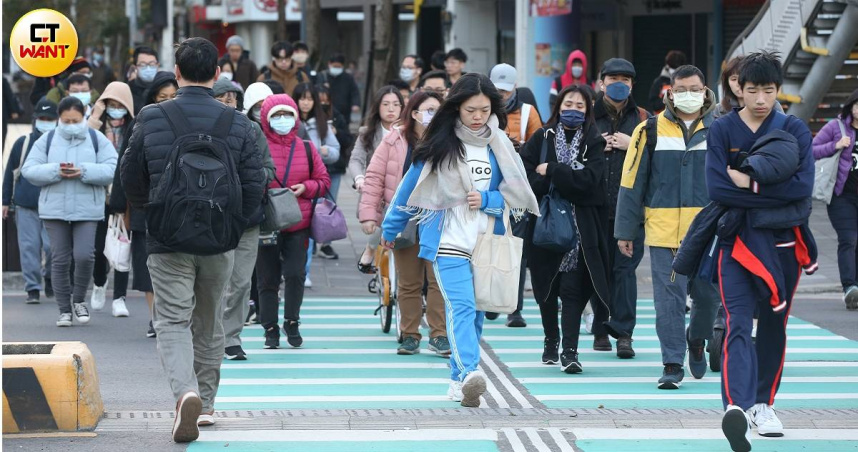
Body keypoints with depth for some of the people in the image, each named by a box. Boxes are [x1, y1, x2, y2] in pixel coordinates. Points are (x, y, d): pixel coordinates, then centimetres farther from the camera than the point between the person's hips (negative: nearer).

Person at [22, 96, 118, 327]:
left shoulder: (97, 139, 3)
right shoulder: (46, 141, 6)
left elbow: (112, 170, -7)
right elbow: (29, 170, -1)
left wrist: (84, 171, -20)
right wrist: (56, 171, -17)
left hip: (87, 210, -1)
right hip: (55, 210, 1)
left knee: (84, 256, -11)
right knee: (60, 260, 3)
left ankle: (79, 299, 13)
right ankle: (64, 310, 13)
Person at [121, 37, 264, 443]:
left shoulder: (151, 119, -6)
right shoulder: (237, 124, -3)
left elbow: (131, 181, 2)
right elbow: (254, 186, -3)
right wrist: (233, 228, 12)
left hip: (167, 241, -2)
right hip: (220, 242, 2)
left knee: (172, 322, 1)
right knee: (209, 322, 18)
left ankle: (186, 392, -23)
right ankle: (206, 403, 27)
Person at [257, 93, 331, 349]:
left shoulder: (307, 149, 8)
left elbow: (324, 181, 14)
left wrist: (305, 187, -5)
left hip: (298, 225, 2)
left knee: (295, 274, -7)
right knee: (268, 278, 4)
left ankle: (292, 323, 11)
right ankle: (270, 328, 14)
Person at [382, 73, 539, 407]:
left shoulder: (499, 146, 7)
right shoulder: (439, 145, -2)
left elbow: (516, 195, 10)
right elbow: (410, 188, 9)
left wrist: (486, 200, -10)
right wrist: (389, 231, 17)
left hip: (486, 243, 4)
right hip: (449, 242, -4)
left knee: (475, 312, 8)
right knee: (462, 307, -20)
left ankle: (459, 382, 17)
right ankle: (469, 374, -37)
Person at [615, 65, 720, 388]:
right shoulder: (651, 131, 2)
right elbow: (632, 183, 4)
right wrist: (625, 231, 2)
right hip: (663, 231, -1)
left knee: (709, 295, 5)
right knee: (668, 298, -4)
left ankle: (697, 340, 35)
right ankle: (673, 364, 4)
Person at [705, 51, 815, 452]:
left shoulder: (794, 131, 2)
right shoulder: (722, 130, -1)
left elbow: (803, 185, -12)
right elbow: (716, 188, -13)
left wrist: (750, 184, -16)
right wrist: (771, 197, -16)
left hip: (783, 242, 2)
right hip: (737, 240, -2)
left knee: (773, 326, 12)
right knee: (738, 323, -17)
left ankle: (763, 404, 28)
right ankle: (736, 406, -33)